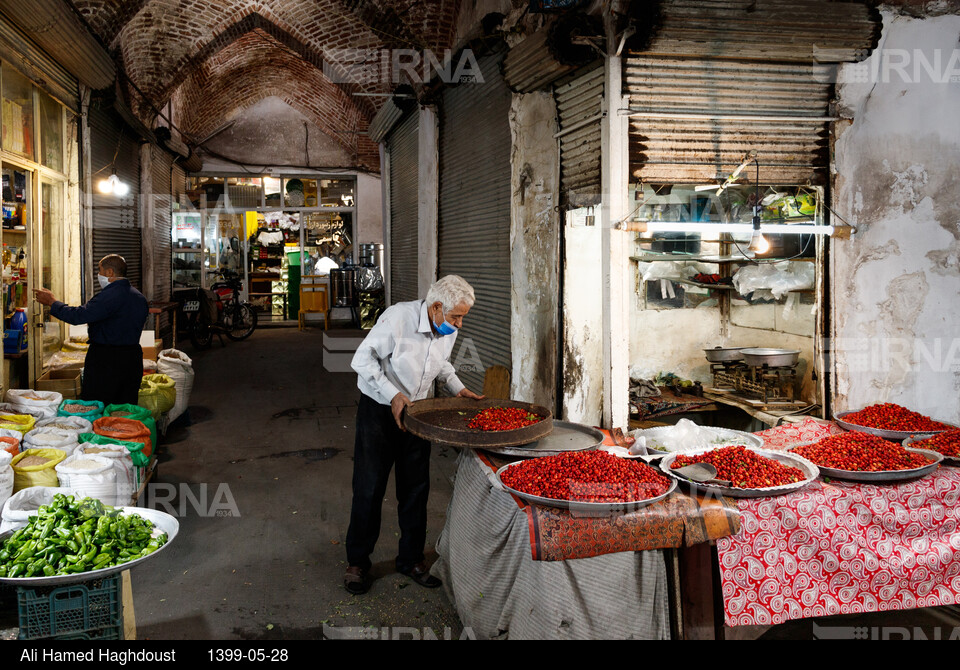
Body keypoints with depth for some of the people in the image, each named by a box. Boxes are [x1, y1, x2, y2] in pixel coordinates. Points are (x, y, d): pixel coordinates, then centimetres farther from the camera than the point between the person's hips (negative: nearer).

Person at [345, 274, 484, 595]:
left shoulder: (449, 330, -4)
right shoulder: (398, 317, -24)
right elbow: (363, 358, -19)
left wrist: (458, 389, -1)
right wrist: (393, 395, -27)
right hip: (379, 410, -5)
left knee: (415, 487, 8)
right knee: (369, 487, 0)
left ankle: (411, 558, 23)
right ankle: (358, 562, 16)